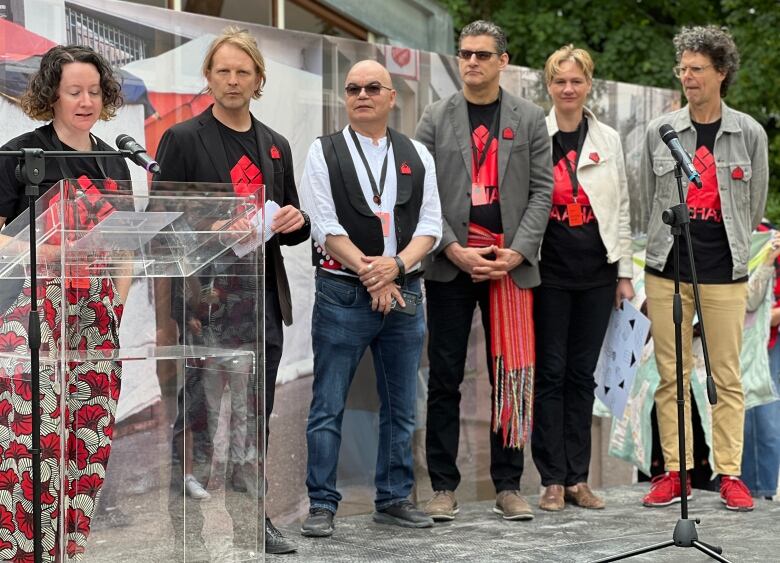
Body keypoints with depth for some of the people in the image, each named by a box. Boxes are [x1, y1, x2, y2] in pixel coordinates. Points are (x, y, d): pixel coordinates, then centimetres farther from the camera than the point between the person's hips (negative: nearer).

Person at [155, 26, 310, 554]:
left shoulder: (275, 145, 16)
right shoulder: (183, 139, -1)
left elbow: (293, 229, 22)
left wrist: (295, 221, -1)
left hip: (264, 298, 5)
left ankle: (251, 517, 14)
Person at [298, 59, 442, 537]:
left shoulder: (417, 156, 11)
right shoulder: (324, 152, 2)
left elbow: (431, 225, 4)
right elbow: (326, 226, -6)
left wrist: (396, 265, -14)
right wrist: (370, 273, -14)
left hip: (403, 293, 3)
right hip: (342, 294, -3)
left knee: (402, 406, 9)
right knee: (329, 407, -2)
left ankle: (395, 499, 20)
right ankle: (322, 504, 3)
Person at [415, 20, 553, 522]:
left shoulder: (529, 119, 8)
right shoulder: (436, 119, 7)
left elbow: (542, 190, 4)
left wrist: (516, 252, -8)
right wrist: (453, 249, -10)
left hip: (510, 264, 0)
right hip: (450, 264, 0)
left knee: (511, 377, 2)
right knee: (445, 378, 2)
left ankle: (508, 485, 9)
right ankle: (444, 487, 7)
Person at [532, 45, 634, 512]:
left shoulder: (609, 140, 9)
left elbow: (622, 209, 11)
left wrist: (625, 272, 7)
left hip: (597, 272, 3)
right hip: (549, 271, -3)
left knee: (582, 373, 7)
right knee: (551, 372, -1)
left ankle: (578, 477, 12)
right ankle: (553, 479, 4)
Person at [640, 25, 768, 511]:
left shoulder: (749, 133, 2)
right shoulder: (661, 131, 4)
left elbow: (755, 204, 10)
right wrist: (671, 239, 12)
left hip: (724, 271, -1)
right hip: (667, 268, 1)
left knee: (727, 377, 0)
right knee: (671, 376, 3)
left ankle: (730, 474, 6)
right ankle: (676, 472, 10)